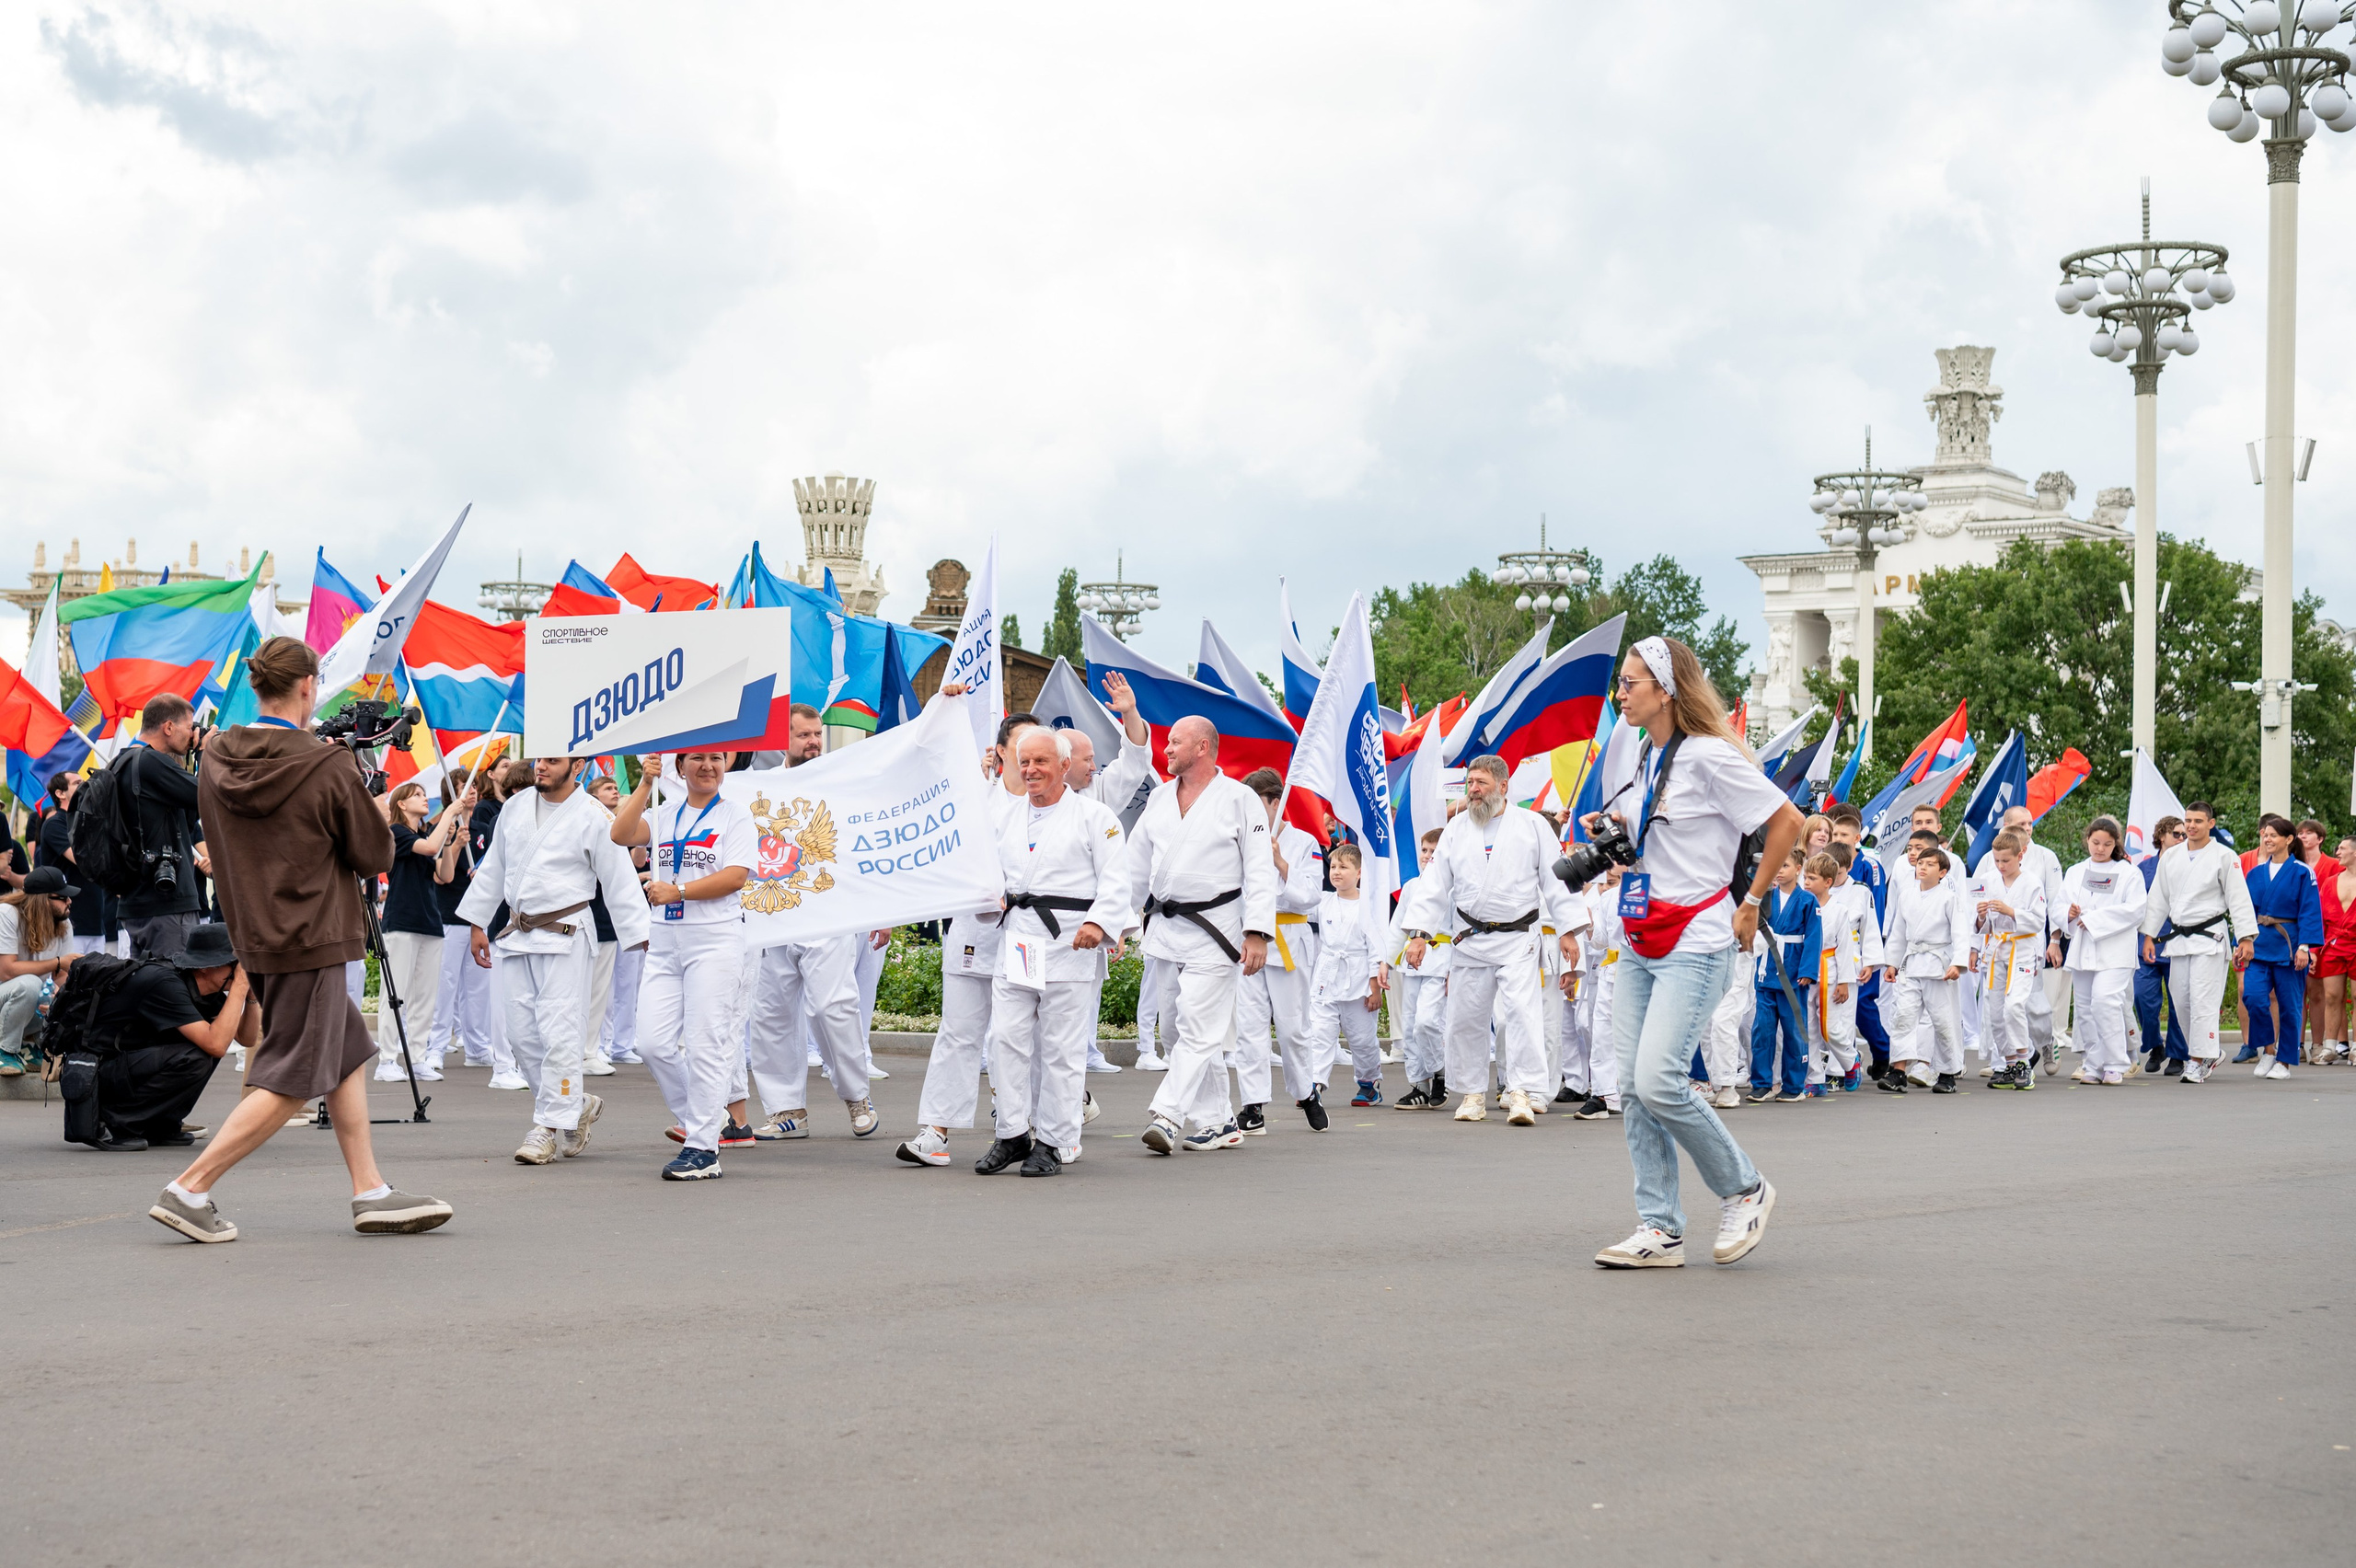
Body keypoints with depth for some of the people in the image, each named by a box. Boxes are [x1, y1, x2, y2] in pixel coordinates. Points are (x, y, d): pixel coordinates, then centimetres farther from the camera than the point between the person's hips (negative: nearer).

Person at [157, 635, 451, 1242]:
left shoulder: (215, 760, 2)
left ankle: (371, 1192, 16)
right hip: (310, 939, -8)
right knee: (290, 1082, -1)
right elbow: (376, 857, -8)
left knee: (349, 1056, 15)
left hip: (252, 934, 8)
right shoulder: (328, 769, -17)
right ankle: (189, 1190, -3)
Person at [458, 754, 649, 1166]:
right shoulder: (515, 807, 12)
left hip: (565, 936, -6)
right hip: (517, 935, 6)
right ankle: (576, 1105, 21)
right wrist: (477, 923, 22)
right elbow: (493, 868, 22)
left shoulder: (592, 818, -6)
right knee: (521, 1033, 5)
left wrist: (644, 939, -9)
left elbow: (620, 882, -5)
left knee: (557, 1032, -11)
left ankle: (549, 1127, -6)